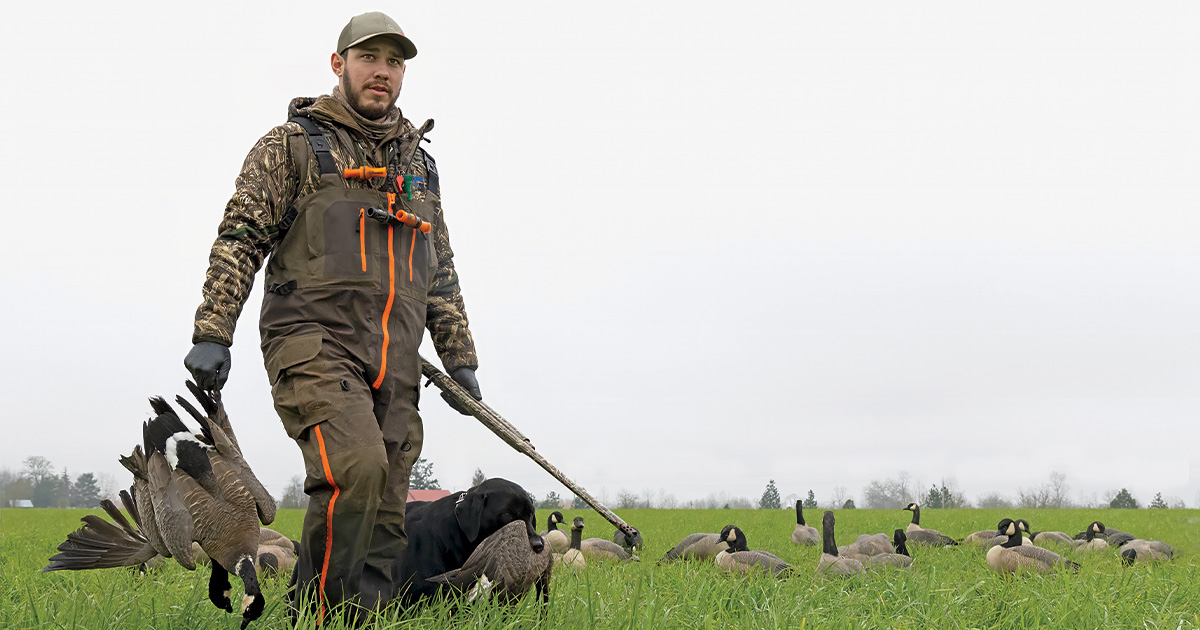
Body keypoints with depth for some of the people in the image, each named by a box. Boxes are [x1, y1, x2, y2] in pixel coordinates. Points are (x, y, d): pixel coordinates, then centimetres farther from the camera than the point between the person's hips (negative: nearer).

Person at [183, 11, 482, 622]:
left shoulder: (418, 164, 24)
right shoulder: (292, 145, 8)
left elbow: (441, 272, 29)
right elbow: (239, 238, 1)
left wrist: (459, 356, 25)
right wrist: (212, 332, -9)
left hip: (394, 364, 6)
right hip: (315, 342, -6)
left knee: (384, 512, 0)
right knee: (356, 464, -26)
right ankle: (315, 613, -14)